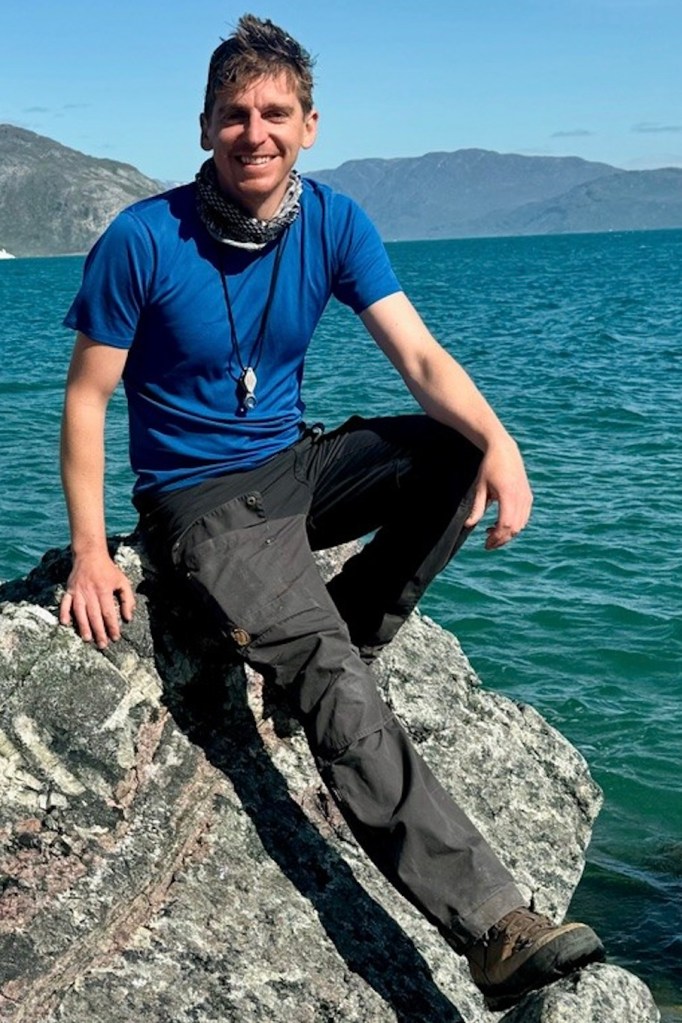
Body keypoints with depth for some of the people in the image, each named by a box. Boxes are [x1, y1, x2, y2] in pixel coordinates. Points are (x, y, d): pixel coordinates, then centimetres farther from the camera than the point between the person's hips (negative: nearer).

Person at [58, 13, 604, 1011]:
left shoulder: (333, 223, -3)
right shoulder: (142, 240, -14)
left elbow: (419, 357, -12)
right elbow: (86, 398, -9)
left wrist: (498, 443, -32)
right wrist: (91, 552, -17)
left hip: (297, 466, 6)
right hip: (203, 503, -5)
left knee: (464, 449, -18)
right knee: (336, 688, -26)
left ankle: (326, 648, -8)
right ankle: (497, 928, -31)